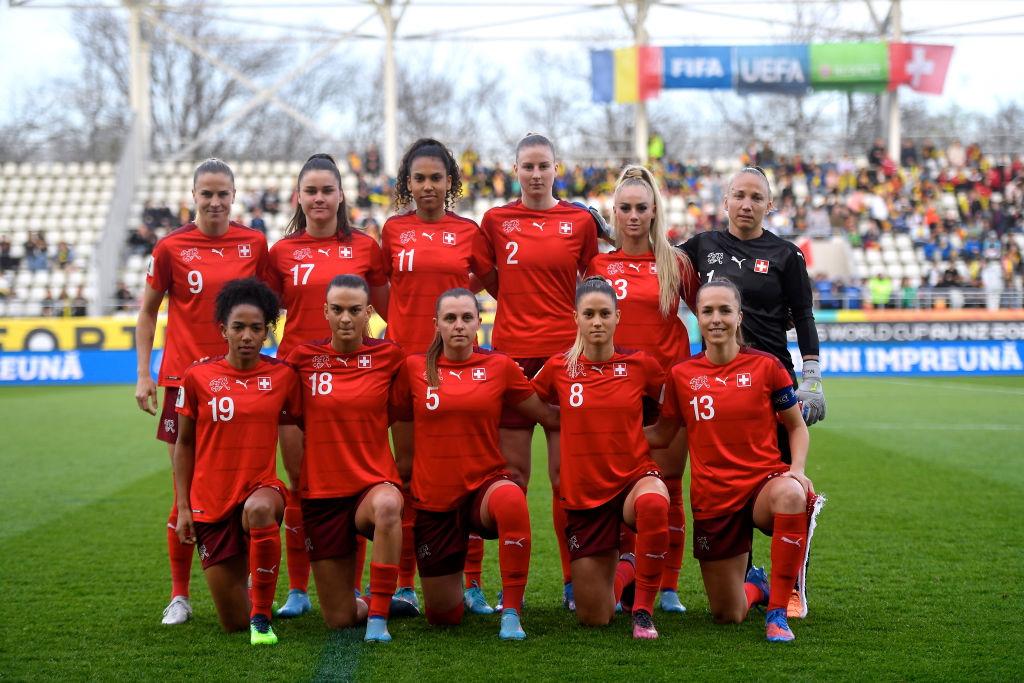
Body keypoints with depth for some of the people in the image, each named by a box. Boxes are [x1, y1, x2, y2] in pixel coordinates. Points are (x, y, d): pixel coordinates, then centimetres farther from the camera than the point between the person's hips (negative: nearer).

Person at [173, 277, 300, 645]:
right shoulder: (198, 376, -2)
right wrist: (183, 507, 2)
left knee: (259, 510, -42)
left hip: (261, 487, -1)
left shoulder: (283, 376, -2)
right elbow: (184, 444, 6)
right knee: (233, 623, 0)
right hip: (212, 503, 1)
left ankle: (262, 615, -24)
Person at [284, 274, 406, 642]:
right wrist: (295, 477, 10)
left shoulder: (388, 356, -2)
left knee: (387, 505, -41)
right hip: (320, 492, 1)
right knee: (339, 619, 1)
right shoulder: (303, 357, -1)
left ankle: (378, 617, -27)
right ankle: (376, 603, 38)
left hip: (374, 484, -1)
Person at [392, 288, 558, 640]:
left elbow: (548, 416, 8)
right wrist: (403, 464, 10)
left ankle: (511, 613, -28)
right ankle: (456, 591, 45)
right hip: (434, 498, 1)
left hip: (485, 484, -1)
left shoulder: (499, 366, -1)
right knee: (442, 616, 5)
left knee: (511, 499, -41)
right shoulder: (414, 367, -1)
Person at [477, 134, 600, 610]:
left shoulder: (580, 222, 5)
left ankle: (575, 581, 7)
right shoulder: (496, 221, 6)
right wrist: (524, 309, 8)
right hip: (511, 353, 1)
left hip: (566, 354, 0)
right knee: (513, 472, 2)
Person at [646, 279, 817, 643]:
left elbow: (796, 426, 5)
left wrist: (797, 469, -12)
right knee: (727, 616, 4)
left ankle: (777, 613, -27)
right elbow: (662, 434, 12)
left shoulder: (766, 366, -3)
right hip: (712, 498, 2)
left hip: (763, 481, -2)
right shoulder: (681, 374, 2)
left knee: (790, 494, -42)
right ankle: (755, 586, 45)